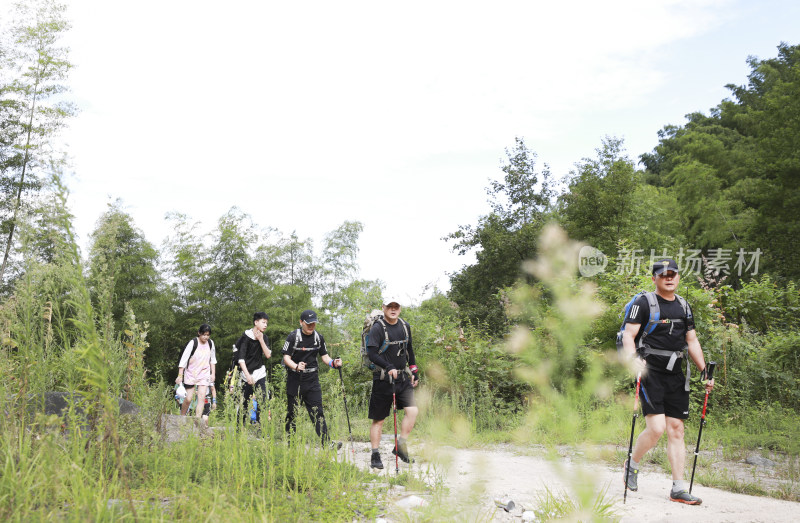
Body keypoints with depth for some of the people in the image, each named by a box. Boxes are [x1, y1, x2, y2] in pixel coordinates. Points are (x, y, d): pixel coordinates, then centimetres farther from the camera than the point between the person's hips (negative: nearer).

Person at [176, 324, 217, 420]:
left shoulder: (210, 343, 1)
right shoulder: (193, 343, -12)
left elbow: (213, 359, 15)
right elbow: (183, 359, -12)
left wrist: (213, 373, 11)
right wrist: (180, 375, -15)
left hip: (204, 374, 3)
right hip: (191, 374, -3)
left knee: (201, 397, -10)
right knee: (188, 399, -1)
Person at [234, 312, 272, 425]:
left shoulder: (264, 338, 7)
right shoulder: (246, 336, -7)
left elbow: (268, 355, -4)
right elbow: (241, 359, -11)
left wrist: (261, 340, -12)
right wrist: (247, 375, -18)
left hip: (260, 374, 3)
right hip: (246, 374, -3)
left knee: (261, 402, -9)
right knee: (244, 403, 3)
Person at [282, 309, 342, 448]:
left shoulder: (318, 337, 7)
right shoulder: (293, 337, -6)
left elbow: (324, 356, 14)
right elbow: (286, 357, -9)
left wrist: (333, 363, -8)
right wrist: (296, 366, -29)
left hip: (312, 379, 3)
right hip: (295, 380, -3)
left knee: (317, 412, -4)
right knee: (292, 412, 5)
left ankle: (326, 443, -10)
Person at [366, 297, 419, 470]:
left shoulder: (405, 327, 10)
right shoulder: (377, 328, -9)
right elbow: (371, 353, -18)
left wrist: (414, 372, 21)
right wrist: (389, 367, -29)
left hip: (403, 377, 5)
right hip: (383, 379, -5)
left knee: (413, 410, -11)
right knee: (379, 418, 2)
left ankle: (400, 446, 2)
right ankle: (375, 456, 10)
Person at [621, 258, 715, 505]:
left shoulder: (683, 306, 16)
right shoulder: (644, 302, -3)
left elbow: (692, 341, 22)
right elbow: (628, 336, -10)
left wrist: (705, 372, 15)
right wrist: (634, 360, -28)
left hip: (675, 375, 6)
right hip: (649, 372, -6)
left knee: (676, 430, 4)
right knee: (656, 428, -16)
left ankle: (678, 489, 8)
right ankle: (632, 465, 11)